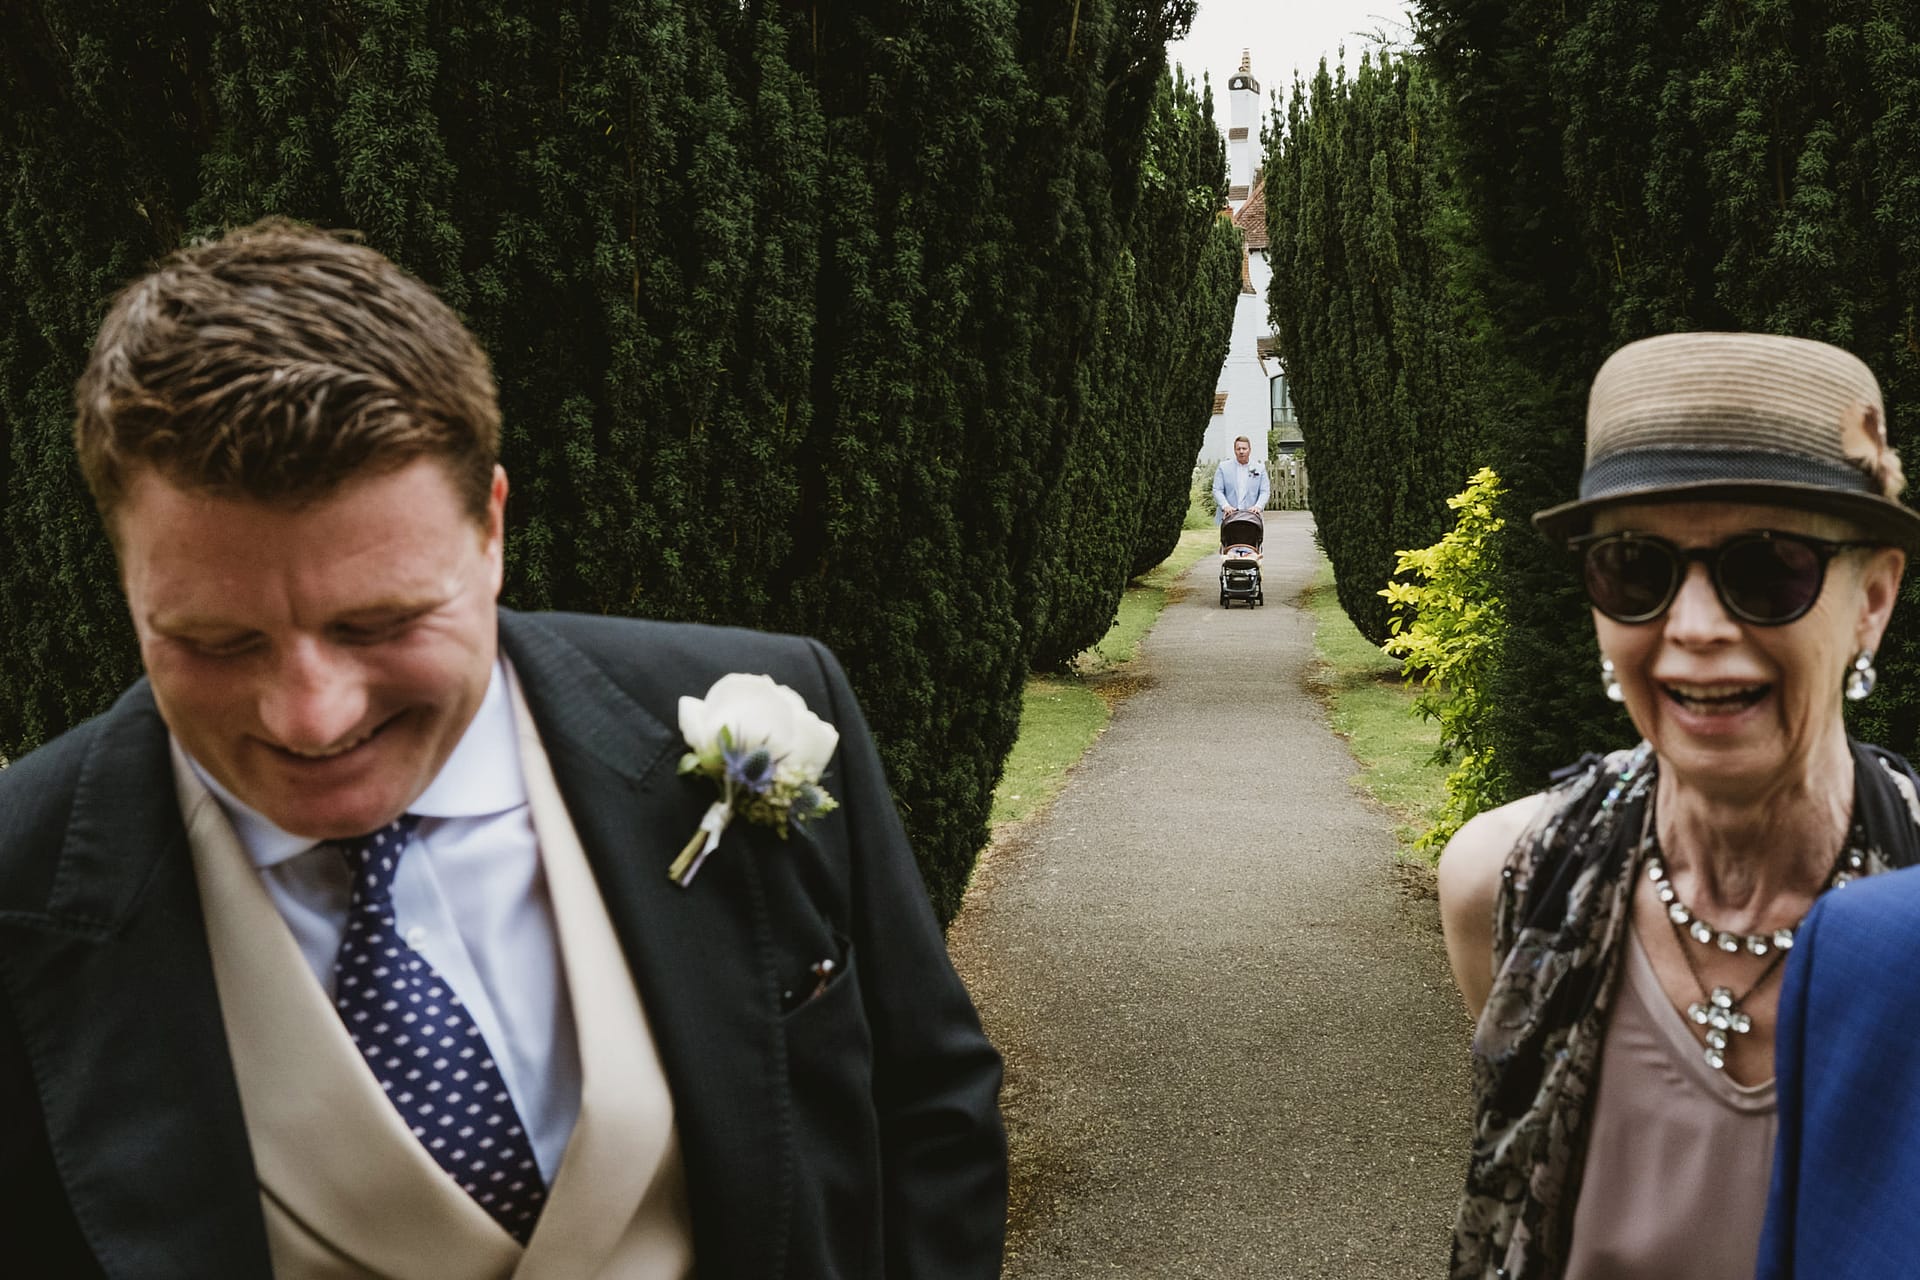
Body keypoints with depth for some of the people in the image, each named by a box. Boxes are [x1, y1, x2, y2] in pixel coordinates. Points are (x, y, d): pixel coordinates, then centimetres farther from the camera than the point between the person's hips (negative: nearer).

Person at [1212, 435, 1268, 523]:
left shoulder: (1260, 469, 12)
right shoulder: (1223, 467, 9)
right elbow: (1217, 490, 1)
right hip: (1228, 517, 0)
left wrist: (1258, 506, -15)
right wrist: (1225, 506, -17)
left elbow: (1264, 492, 5)